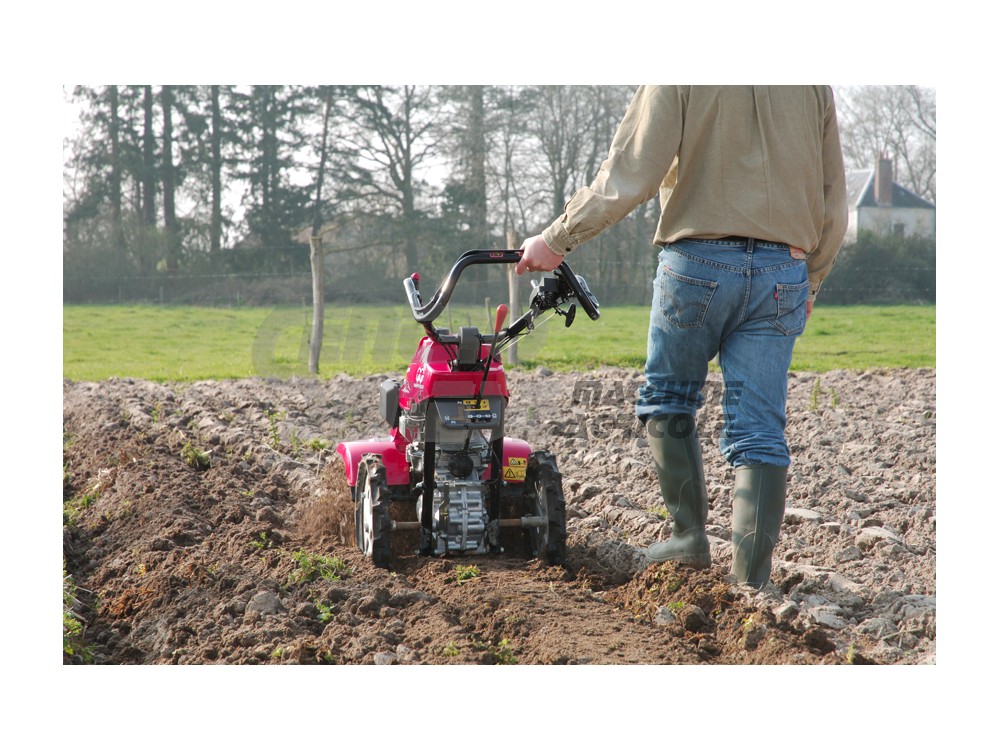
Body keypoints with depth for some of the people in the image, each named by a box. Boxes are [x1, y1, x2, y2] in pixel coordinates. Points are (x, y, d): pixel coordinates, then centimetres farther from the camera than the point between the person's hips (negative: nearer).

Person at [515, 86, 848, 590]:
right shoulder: (813, 83, 9)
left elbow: (628, 178, -11)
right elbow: (833, 199, 13)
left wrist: (557, 240, -1)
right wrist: (811, 281, 25)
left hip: (698, 262, -3)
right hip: (784, 272, 3)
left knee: (667, 400, 18)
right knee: (760, 428, 3)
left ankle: (690, 536, 14)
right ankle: (751, 573, -1)